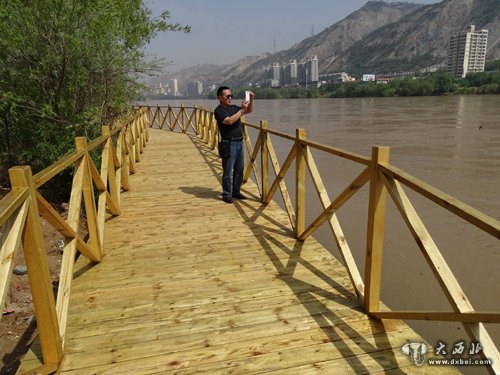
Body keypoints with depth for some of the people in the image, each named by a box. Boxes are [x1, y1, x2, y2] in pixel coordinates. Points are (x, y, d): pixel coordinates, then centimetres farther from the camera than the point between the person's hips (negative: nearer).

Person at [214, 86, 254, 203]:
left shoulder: (234, 107, 14)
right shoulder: (219, 110, -7)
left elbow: (250, 110, 20)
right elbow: (230, 121, -23)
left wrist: (251, 100, 4)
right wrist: (242, 110, -19)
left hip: (239, 142, 8)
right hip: (229, 144, -8)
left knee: (239, 170, 13)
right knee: (228, 171, -3)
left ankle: (236, 192, 25)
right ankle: (226, 195, 7)